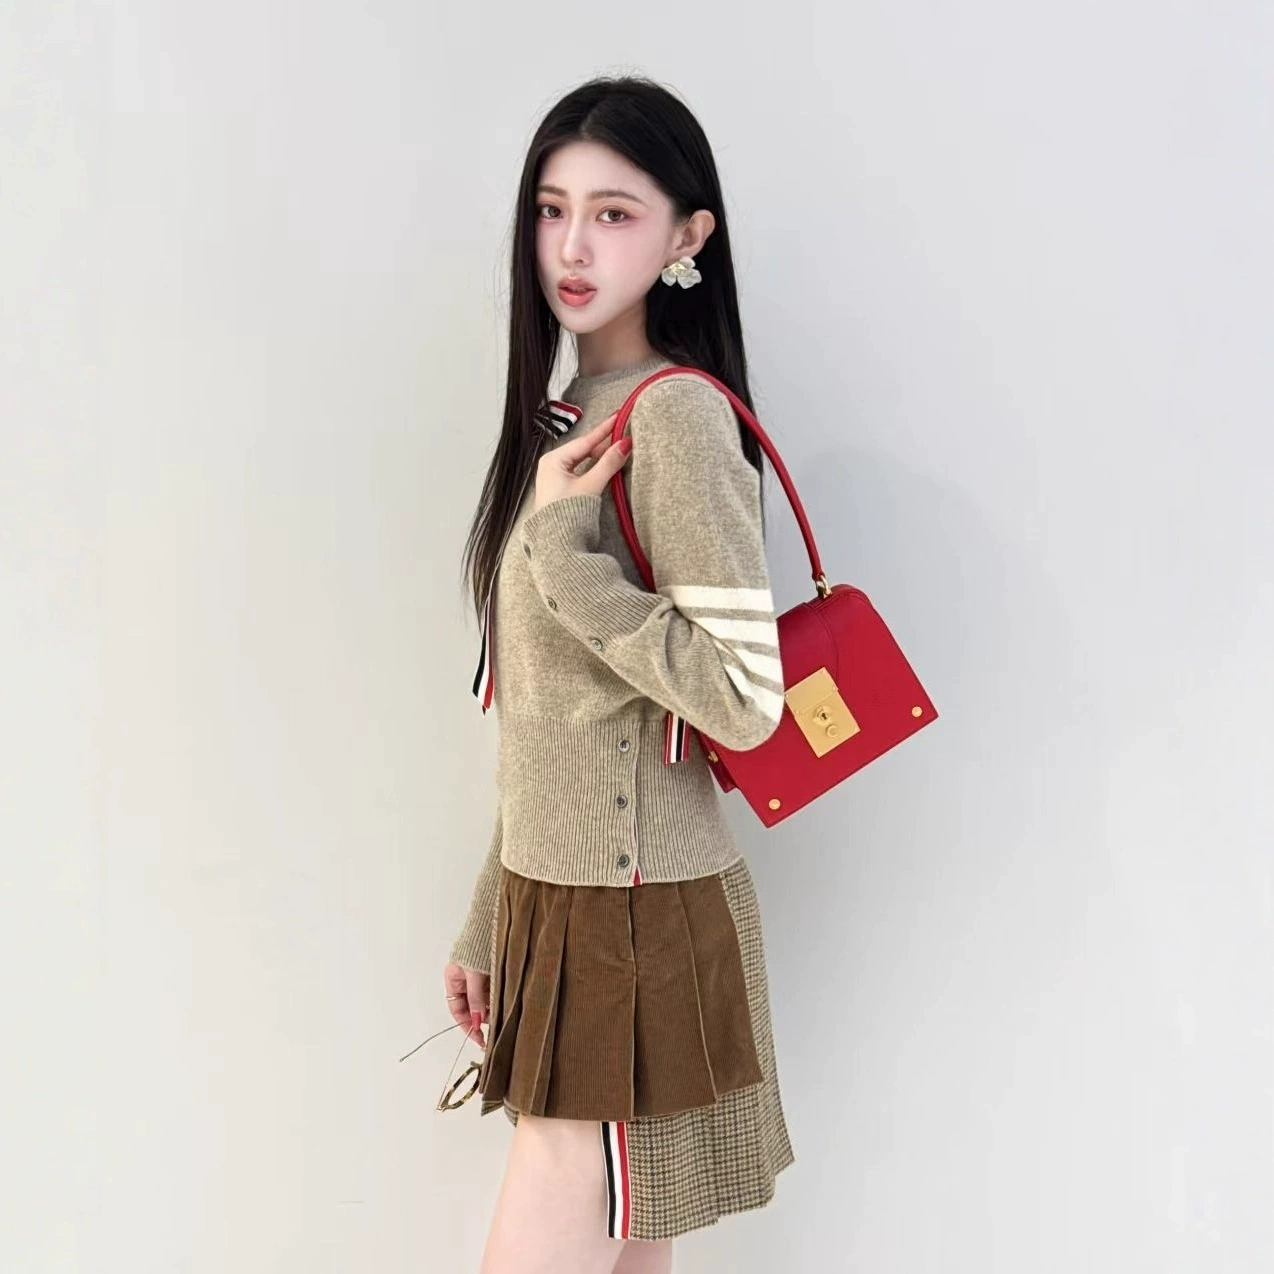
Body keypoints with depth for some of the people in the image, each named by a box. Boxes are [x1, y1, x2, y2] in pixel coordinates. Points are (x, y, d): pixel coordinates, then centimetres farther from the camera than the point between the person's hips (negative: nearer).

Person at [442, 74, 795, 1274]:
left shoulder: (677, 416, -14)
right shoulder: (563, 419, 12)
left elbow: (744, 701, -21)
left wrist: (557, 550, -16)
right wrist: (489, 923, 17)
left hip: (636, 918, -8)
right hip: (555, 903, 8)